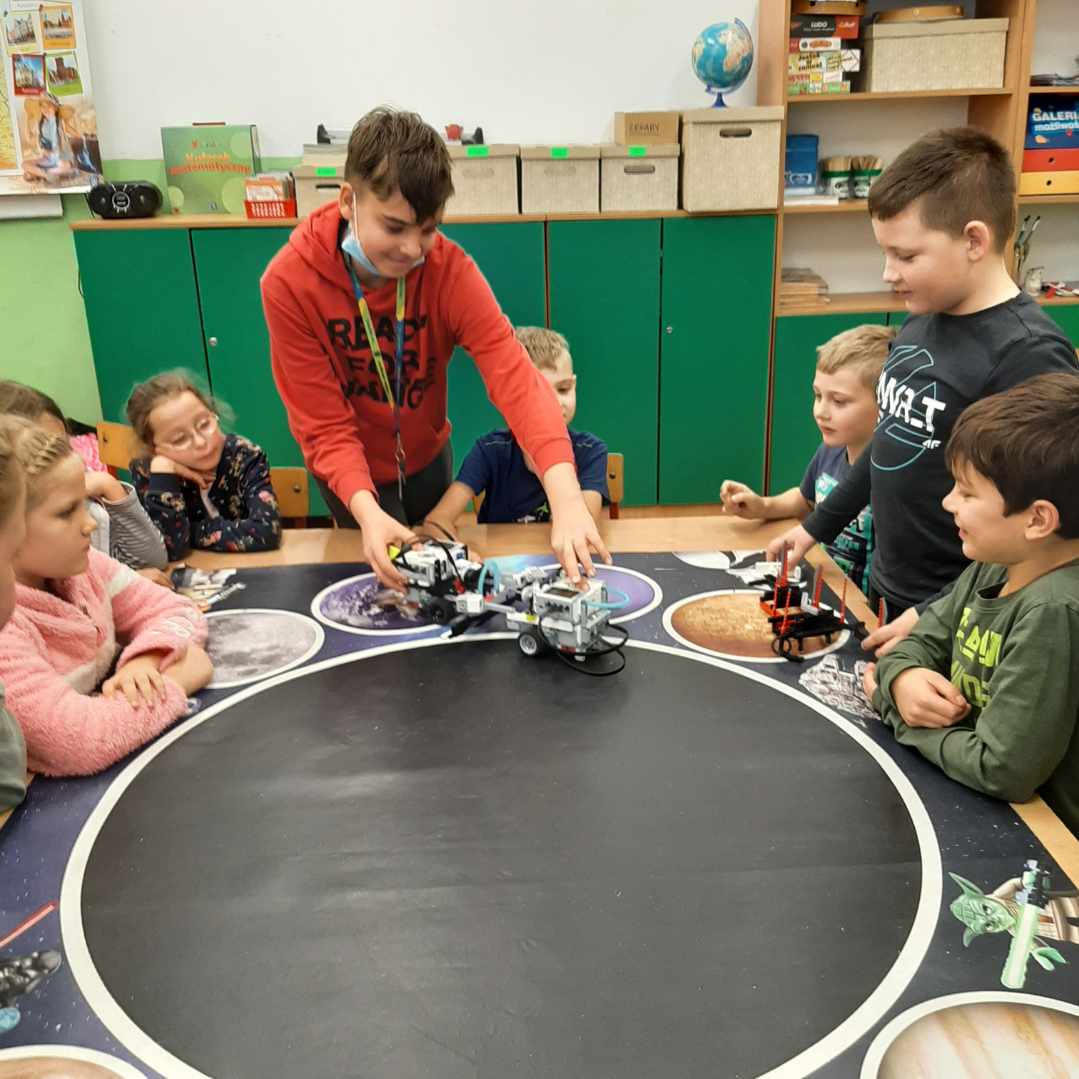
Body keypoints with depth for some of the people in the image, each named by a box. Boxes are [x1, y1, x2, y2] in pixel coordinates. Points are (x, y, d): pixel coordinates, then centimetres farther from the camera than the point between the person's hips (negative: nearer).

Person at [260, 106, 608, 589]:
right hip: (352, 472, -2)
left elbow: (513, 374, -37)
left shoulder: (449, 269, -25)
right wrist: (366, 511, -45)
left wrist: (566, 497, -52)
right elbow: (324, 425, -27)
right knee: (390, 580, 6)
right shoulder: (289, 282, -28)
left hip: (426, 455, 3)